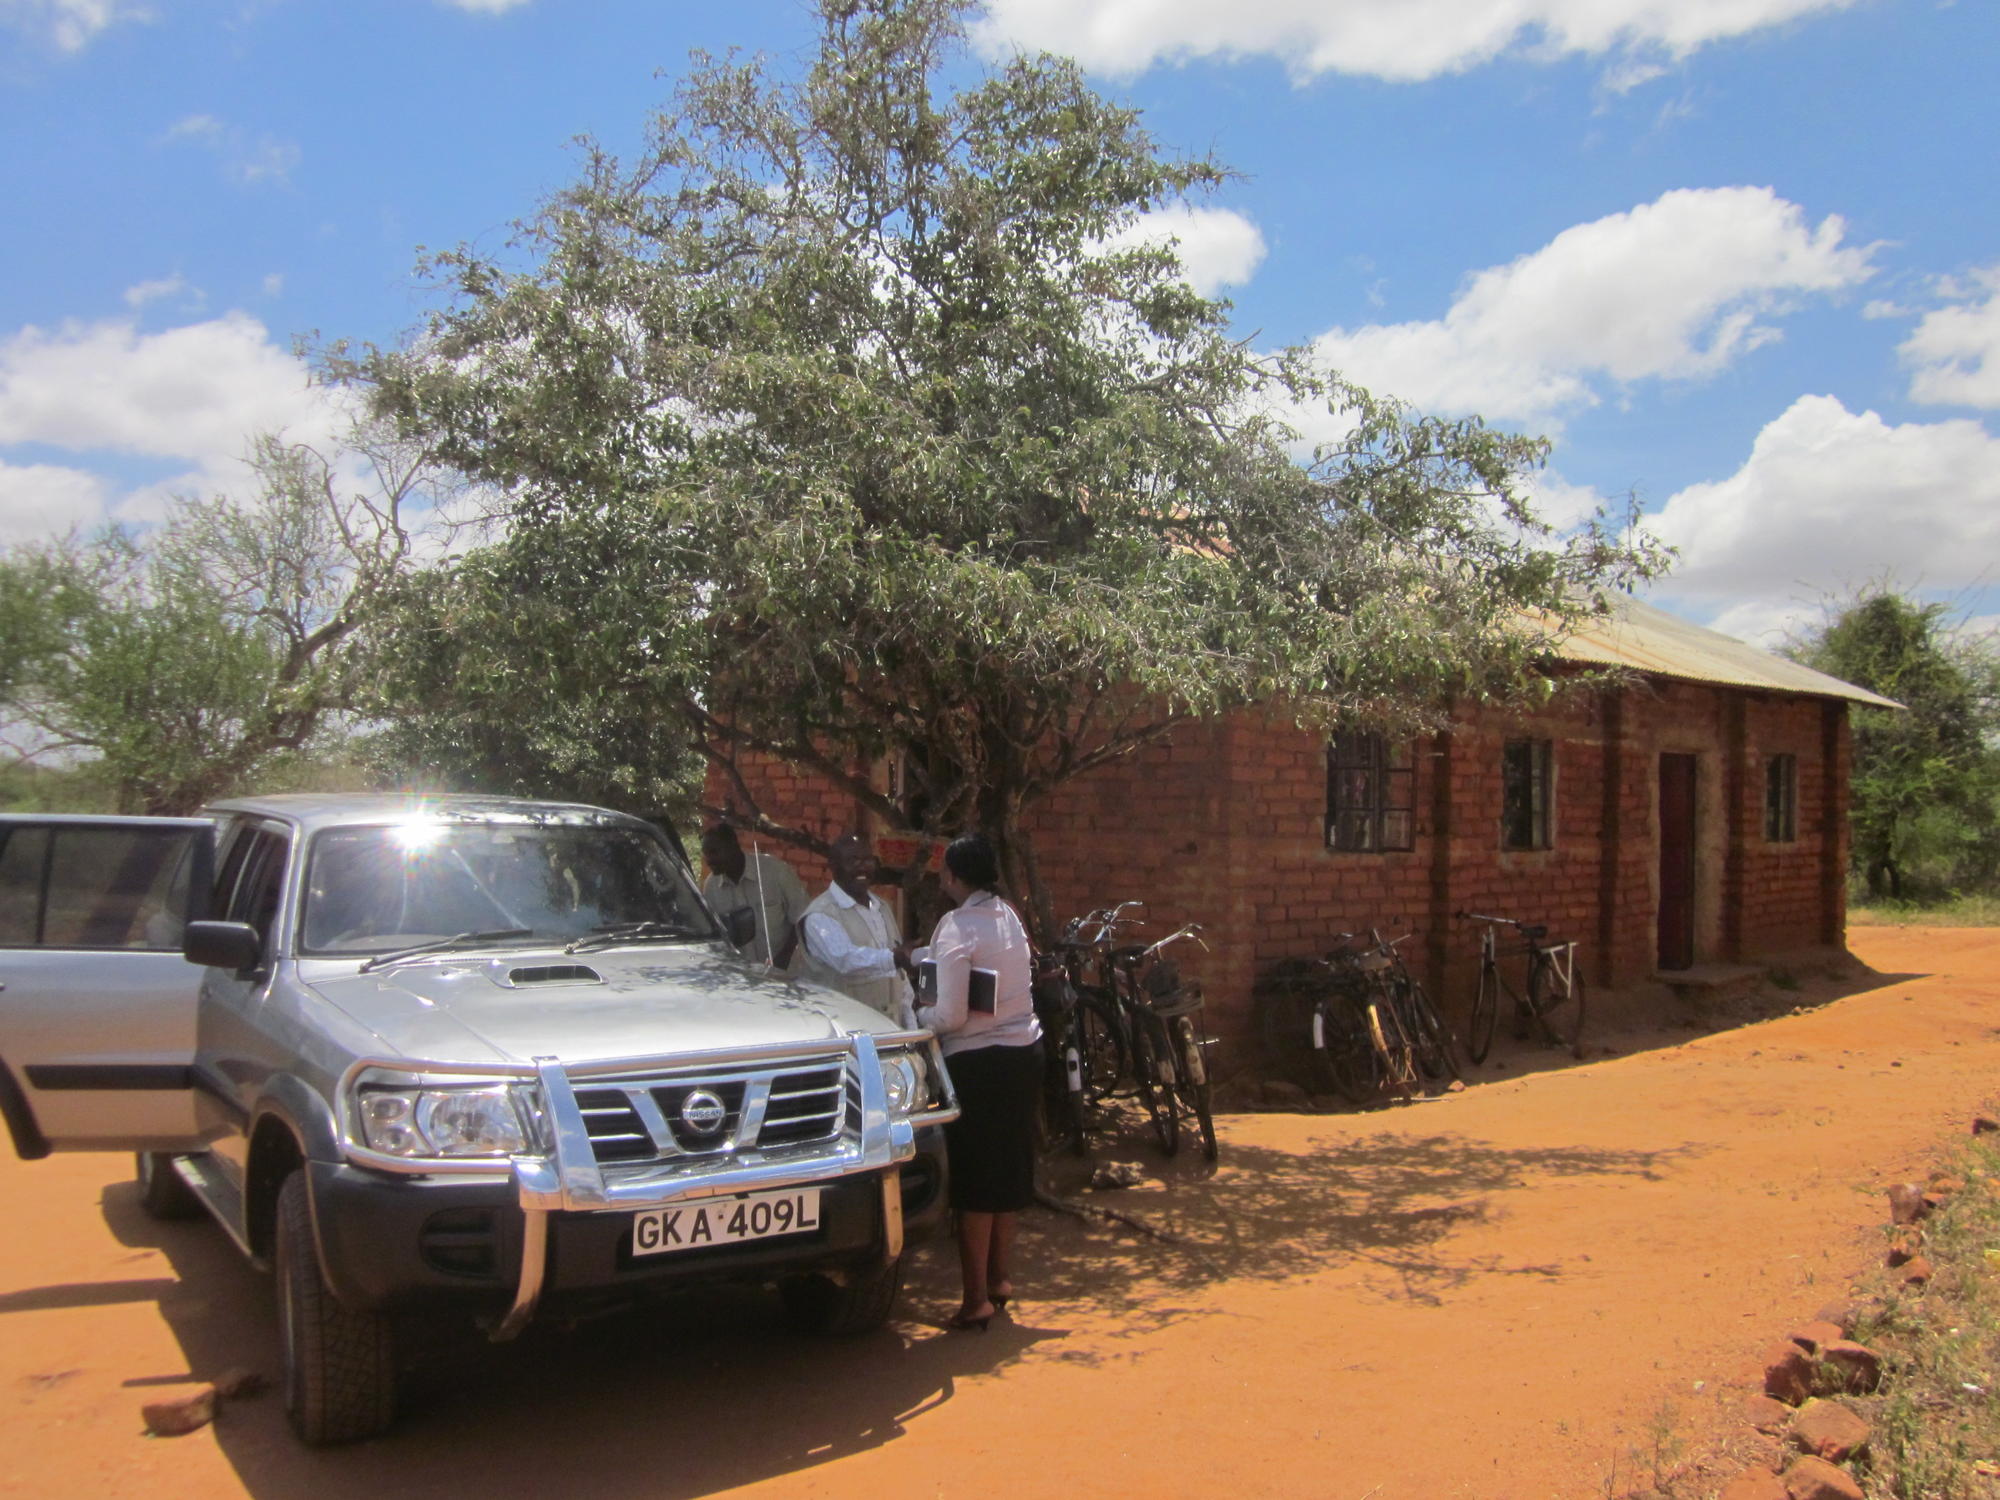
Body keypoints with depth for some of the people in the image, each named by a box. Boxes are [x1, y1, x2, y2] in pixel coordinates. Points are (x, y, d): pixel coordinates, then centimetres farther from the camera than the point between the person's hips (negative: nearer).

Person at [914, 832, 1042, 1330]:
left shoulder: (956, 927, -16)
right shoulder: (1009, 916, 6)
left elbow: (951, 1015, -19)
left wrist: (912, 1018, -1)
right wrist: (918, 957, 23)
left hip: (977, 1060, -7)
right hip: (1025, 1051, 7)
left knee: (974, 1180, 2)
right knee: (1010, 1170, 17)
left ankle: (977, 1298, 7)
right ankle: (1000, 1276, 30)